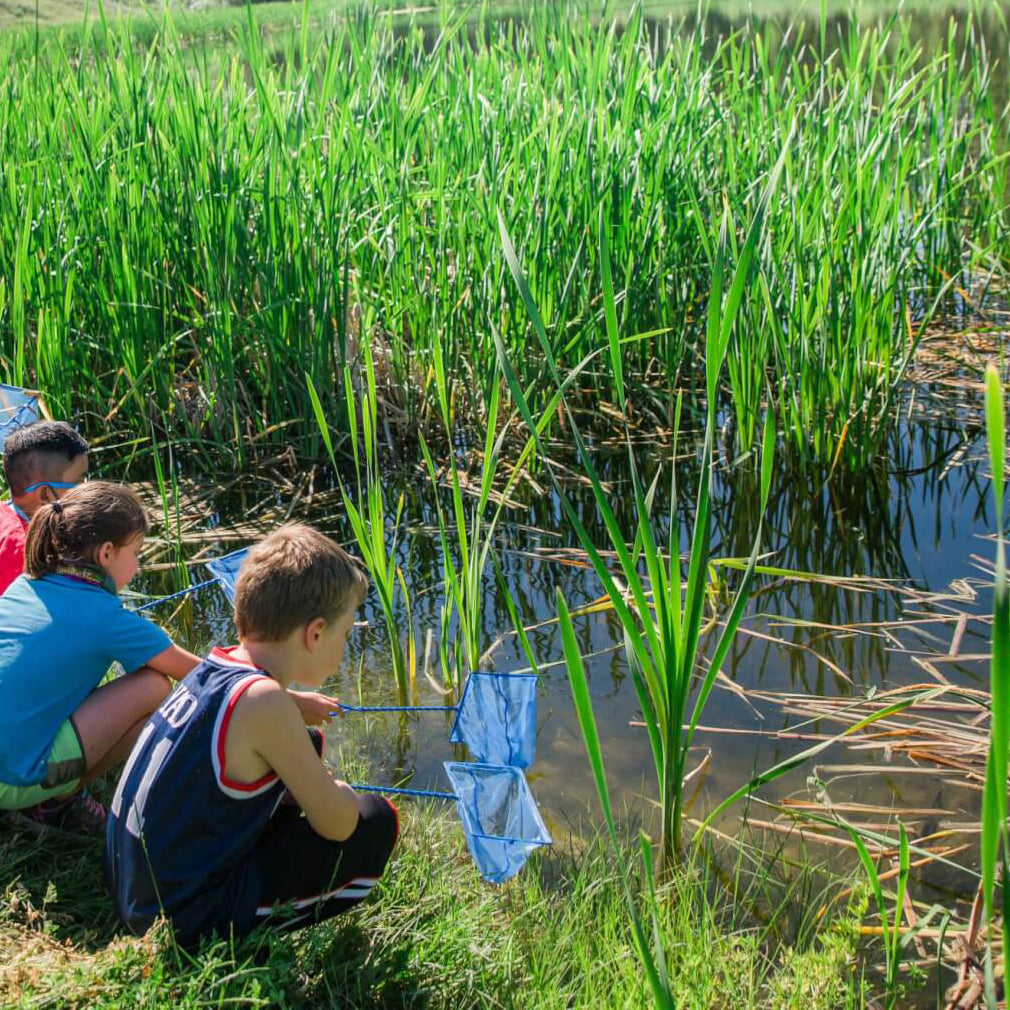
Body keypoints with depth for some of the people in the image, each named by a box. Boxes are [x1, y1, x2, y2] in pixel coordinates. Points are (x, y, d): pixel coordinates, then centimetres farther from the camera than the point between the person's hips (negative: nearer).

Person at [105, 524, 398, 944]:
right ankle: (244, 935, 0)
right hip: (185, 918, -9)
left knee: (309, 744, 19)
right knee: (376, 822, -5)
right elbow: (337, 825, -17)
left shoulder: (215, 666, 1)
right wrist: (339, 792, 4)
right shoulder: (263, 701, -24)